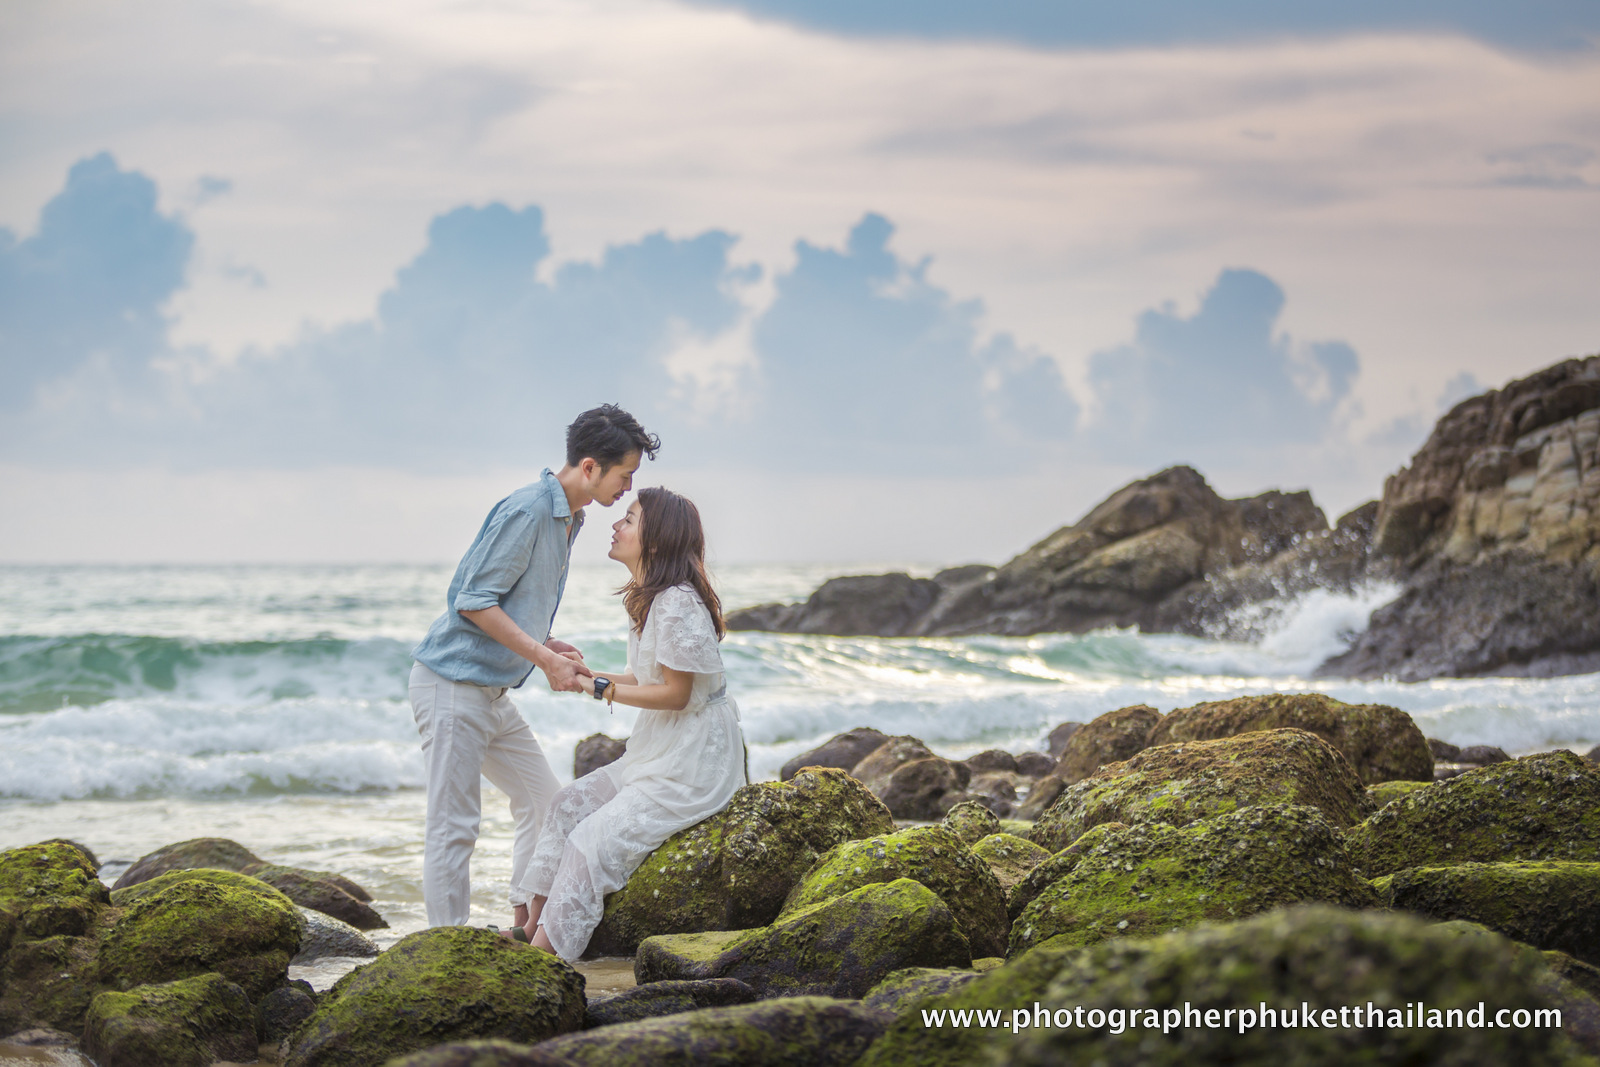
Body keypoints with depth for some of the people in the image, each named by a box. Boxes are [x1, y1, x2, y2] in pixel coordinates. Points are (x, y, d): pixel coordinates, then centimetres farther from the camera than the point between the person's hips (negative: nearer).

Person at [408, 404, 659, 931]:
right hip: (452, 684, -10)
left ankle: (526, 923, 23)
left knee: (544, 801, 14)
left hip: (492, 691, 10)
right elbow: (474, 601, -22)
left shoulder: (566, 517, 12)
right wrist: (545, 658, -20)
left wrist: (547, 646, 7)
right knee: (454, 824, -7)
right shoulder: (527, 511, -19)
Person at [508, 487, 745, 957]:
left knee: (596, 838, -15)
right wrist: (588, 675, 5)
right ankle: (535, 926, 5)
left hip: (692, 766, -10)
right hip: (658, 754, 10)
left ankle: (546, 954, -12)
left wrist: (600, 688, -17)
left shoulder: (679, 604, -21)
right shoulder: (649, 598, 10)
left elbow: (675, 693, -21)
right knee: (569, 805, 4)